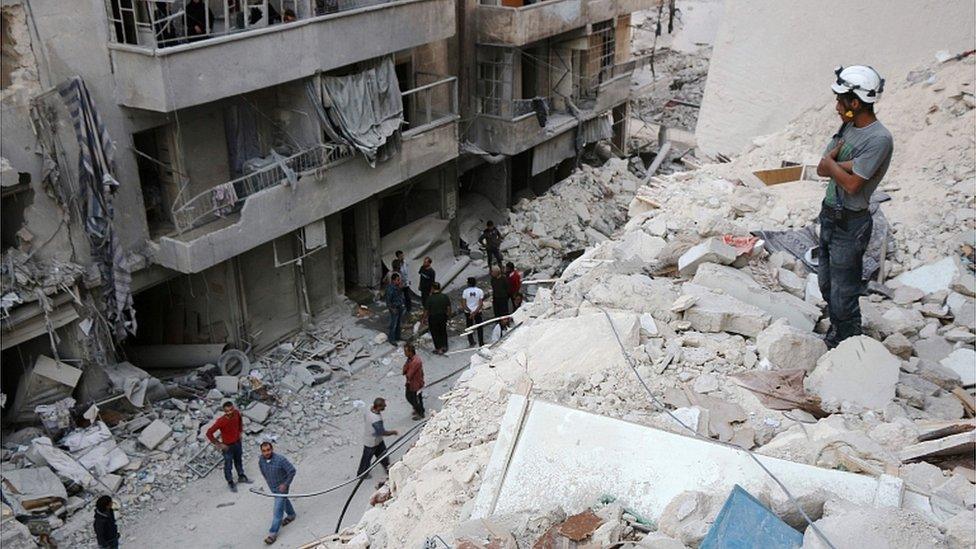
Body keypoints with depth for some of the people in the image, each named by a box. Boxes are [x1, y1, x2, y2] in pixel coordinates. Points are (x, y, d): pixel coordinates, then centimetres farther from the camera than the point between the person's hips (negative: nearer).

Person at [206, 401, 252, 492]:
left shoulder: (237, 413, -18)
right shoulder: (221, 421, -33)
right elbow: (209, 433, -27)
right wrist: (218, 444, -21)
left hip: (238, 442, 5)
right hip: (228, 446, -5)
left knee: (239, 460, 27)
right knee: (228, 465, 15)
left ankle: (241, 477, 49)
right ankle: (230, 482, 38)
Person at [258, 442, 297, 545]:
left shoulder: (280, 459, -33)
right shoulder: (261, 460, -16)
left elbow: (292, 471, -24)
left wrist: (285, 484, -20)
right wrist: (267, 480, 10)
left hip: (281, 487, -6)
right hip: (272, 487, 6)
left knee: (278, 510, -3)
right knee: (284, 501, 30)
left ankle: (273, 533, 7)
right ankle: (291, 515, 55)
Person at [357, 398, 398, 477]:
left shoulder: (369, 411, -16)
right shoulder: (376, 420, -43)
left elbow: (364, 416, 7)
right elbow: (382, 432, -32)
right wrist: (392, 432, -14)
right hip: (371, 443, -8)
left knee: (383, 454, 25)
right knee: (366, 459, 18)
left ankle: (388, 469, 46)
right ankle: (361, 474, 41)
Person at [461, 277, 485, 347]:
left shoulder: (465, 291, -12)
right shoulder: (480, 291, -11)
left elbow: (463, 304, -13)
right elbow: (481, 304, -15)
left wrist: (470, 311, -8)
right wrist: (475, 312, -15)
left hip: (468, 312, 0)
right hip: (478, 312, 0)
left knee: (469, 326, 18)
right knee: (479, 327, 13)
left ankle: (471, 341, 24)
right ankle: (481, 343, 16)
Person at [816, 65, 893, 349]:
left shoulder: (879, 139, -21)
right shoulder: (848, 126, 5)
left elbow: (852, 184, -23)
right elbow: (821, 169, 1)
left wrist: (831, 161, -8)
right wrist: (846, 165, -17)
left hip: (850, 224, -9)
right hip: (829, 215, 9)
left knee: (843, 293, 0)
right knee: (826, 283, 20)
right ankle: (835, 334, 37)